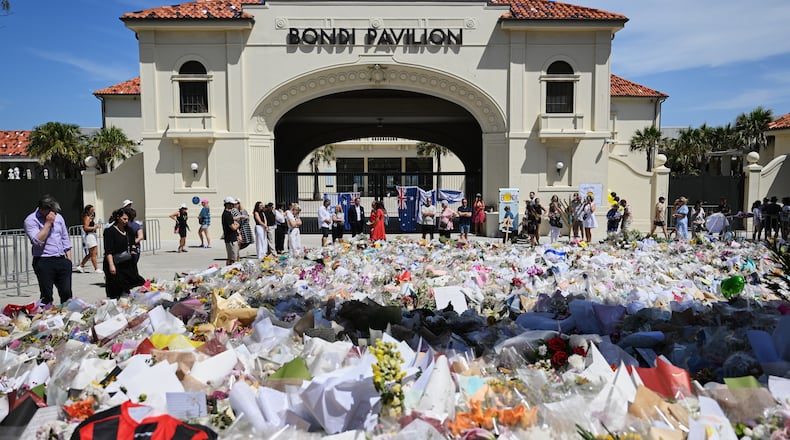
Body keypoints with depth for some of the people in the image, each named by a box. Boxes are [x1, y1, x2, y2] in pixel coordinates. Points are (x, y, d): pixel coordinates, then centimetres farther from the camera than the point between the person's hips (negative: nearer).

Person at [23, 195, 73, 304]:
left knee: (67, 293, 6)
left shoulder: (58, 217, 11)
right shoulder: (31, 220, -6)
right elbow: (37, 241, -19)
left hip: (61, 260, 5)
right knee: (46, 296, 0)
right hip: (44, 262, -5)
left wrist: (69, 258, 12)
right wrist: (48, 223, -17)